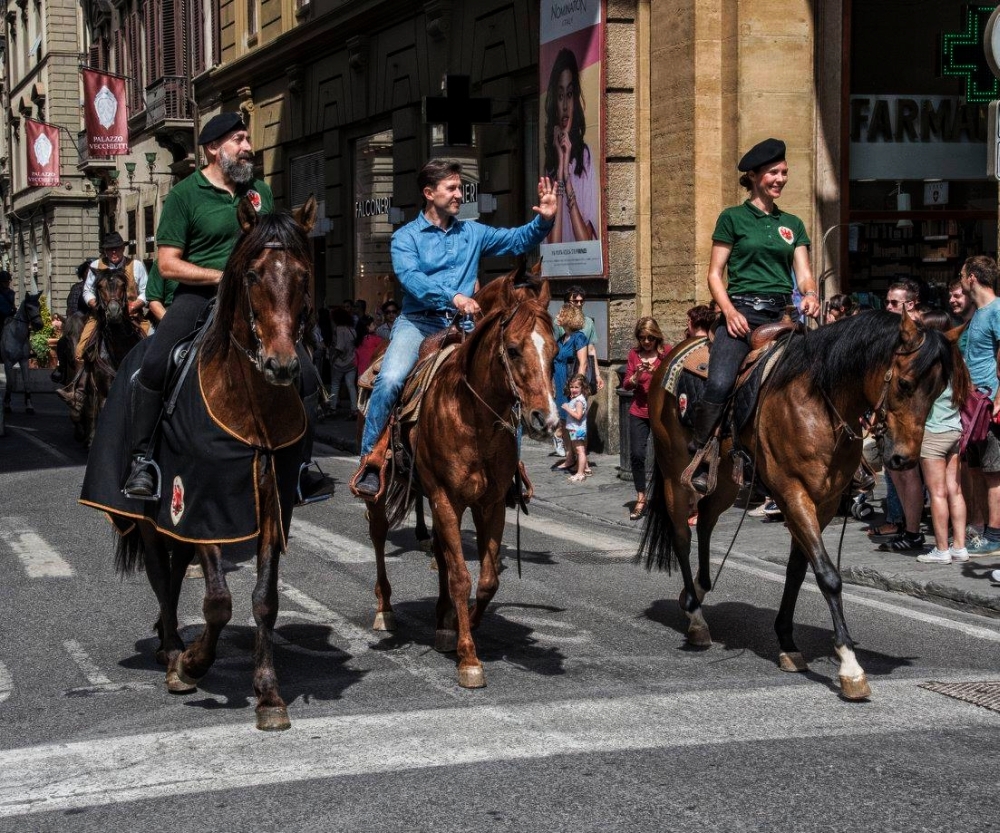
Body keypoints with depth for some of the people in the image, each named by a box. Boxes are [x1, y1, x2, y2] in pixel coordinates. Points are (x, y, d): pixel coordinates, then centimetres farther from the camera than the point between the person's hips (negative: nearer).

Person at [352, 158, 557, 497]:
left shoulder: (472, 233, 16)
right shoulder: (406, 237, 2)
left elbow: (517, 240, 16)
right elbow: (410, 277, -15)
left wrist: (544, 220, -4)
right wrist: (453, 297, -30)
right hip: (418, 322, -4)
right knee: (390, 379, -29)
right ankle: (369, 462, -17)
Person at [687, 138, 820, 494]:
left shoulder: (792, 224, 19)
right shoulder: (733, 218, 6)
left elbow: (803, 273, 12)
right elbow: (715, 273, 2)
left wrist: (810, 295, -11)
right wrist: (729, 310, -14)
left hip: (781, 315, 5)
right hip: (741, 311, -5)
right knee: (719, 385, -24)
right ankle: (698, 459, -15)